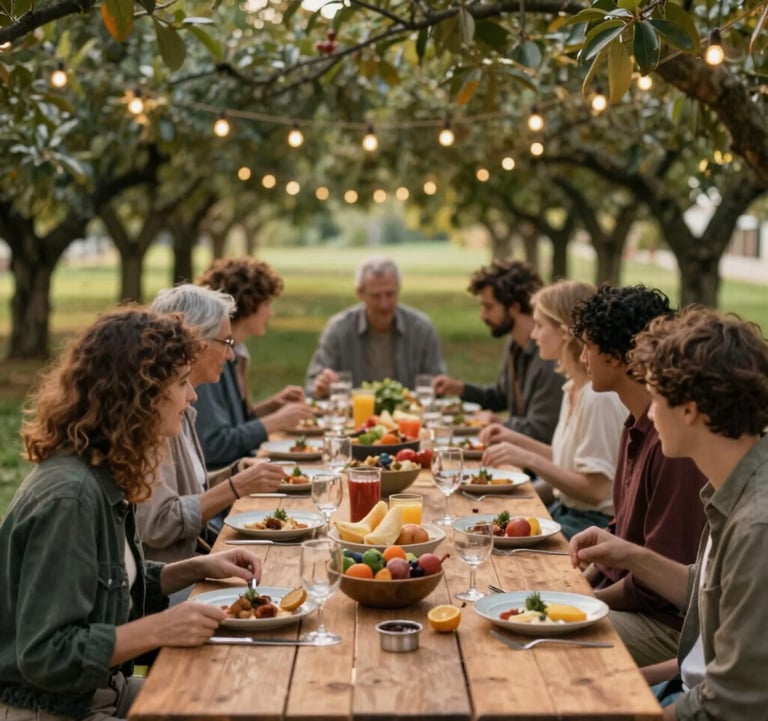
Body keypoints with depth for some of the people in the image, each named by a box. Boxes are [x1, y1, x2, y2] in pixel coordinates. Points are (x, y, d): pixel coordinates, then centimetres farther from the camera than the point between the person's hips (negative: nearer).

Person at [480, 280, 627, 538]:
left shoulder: (598, 397, -21)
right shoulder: (574, 389, 9)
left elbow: (596, 490, -22)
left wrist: (529, 459, -26)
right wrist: (516, 440, 10)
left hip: (592, 523, -9)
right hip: (566, 511, 9)